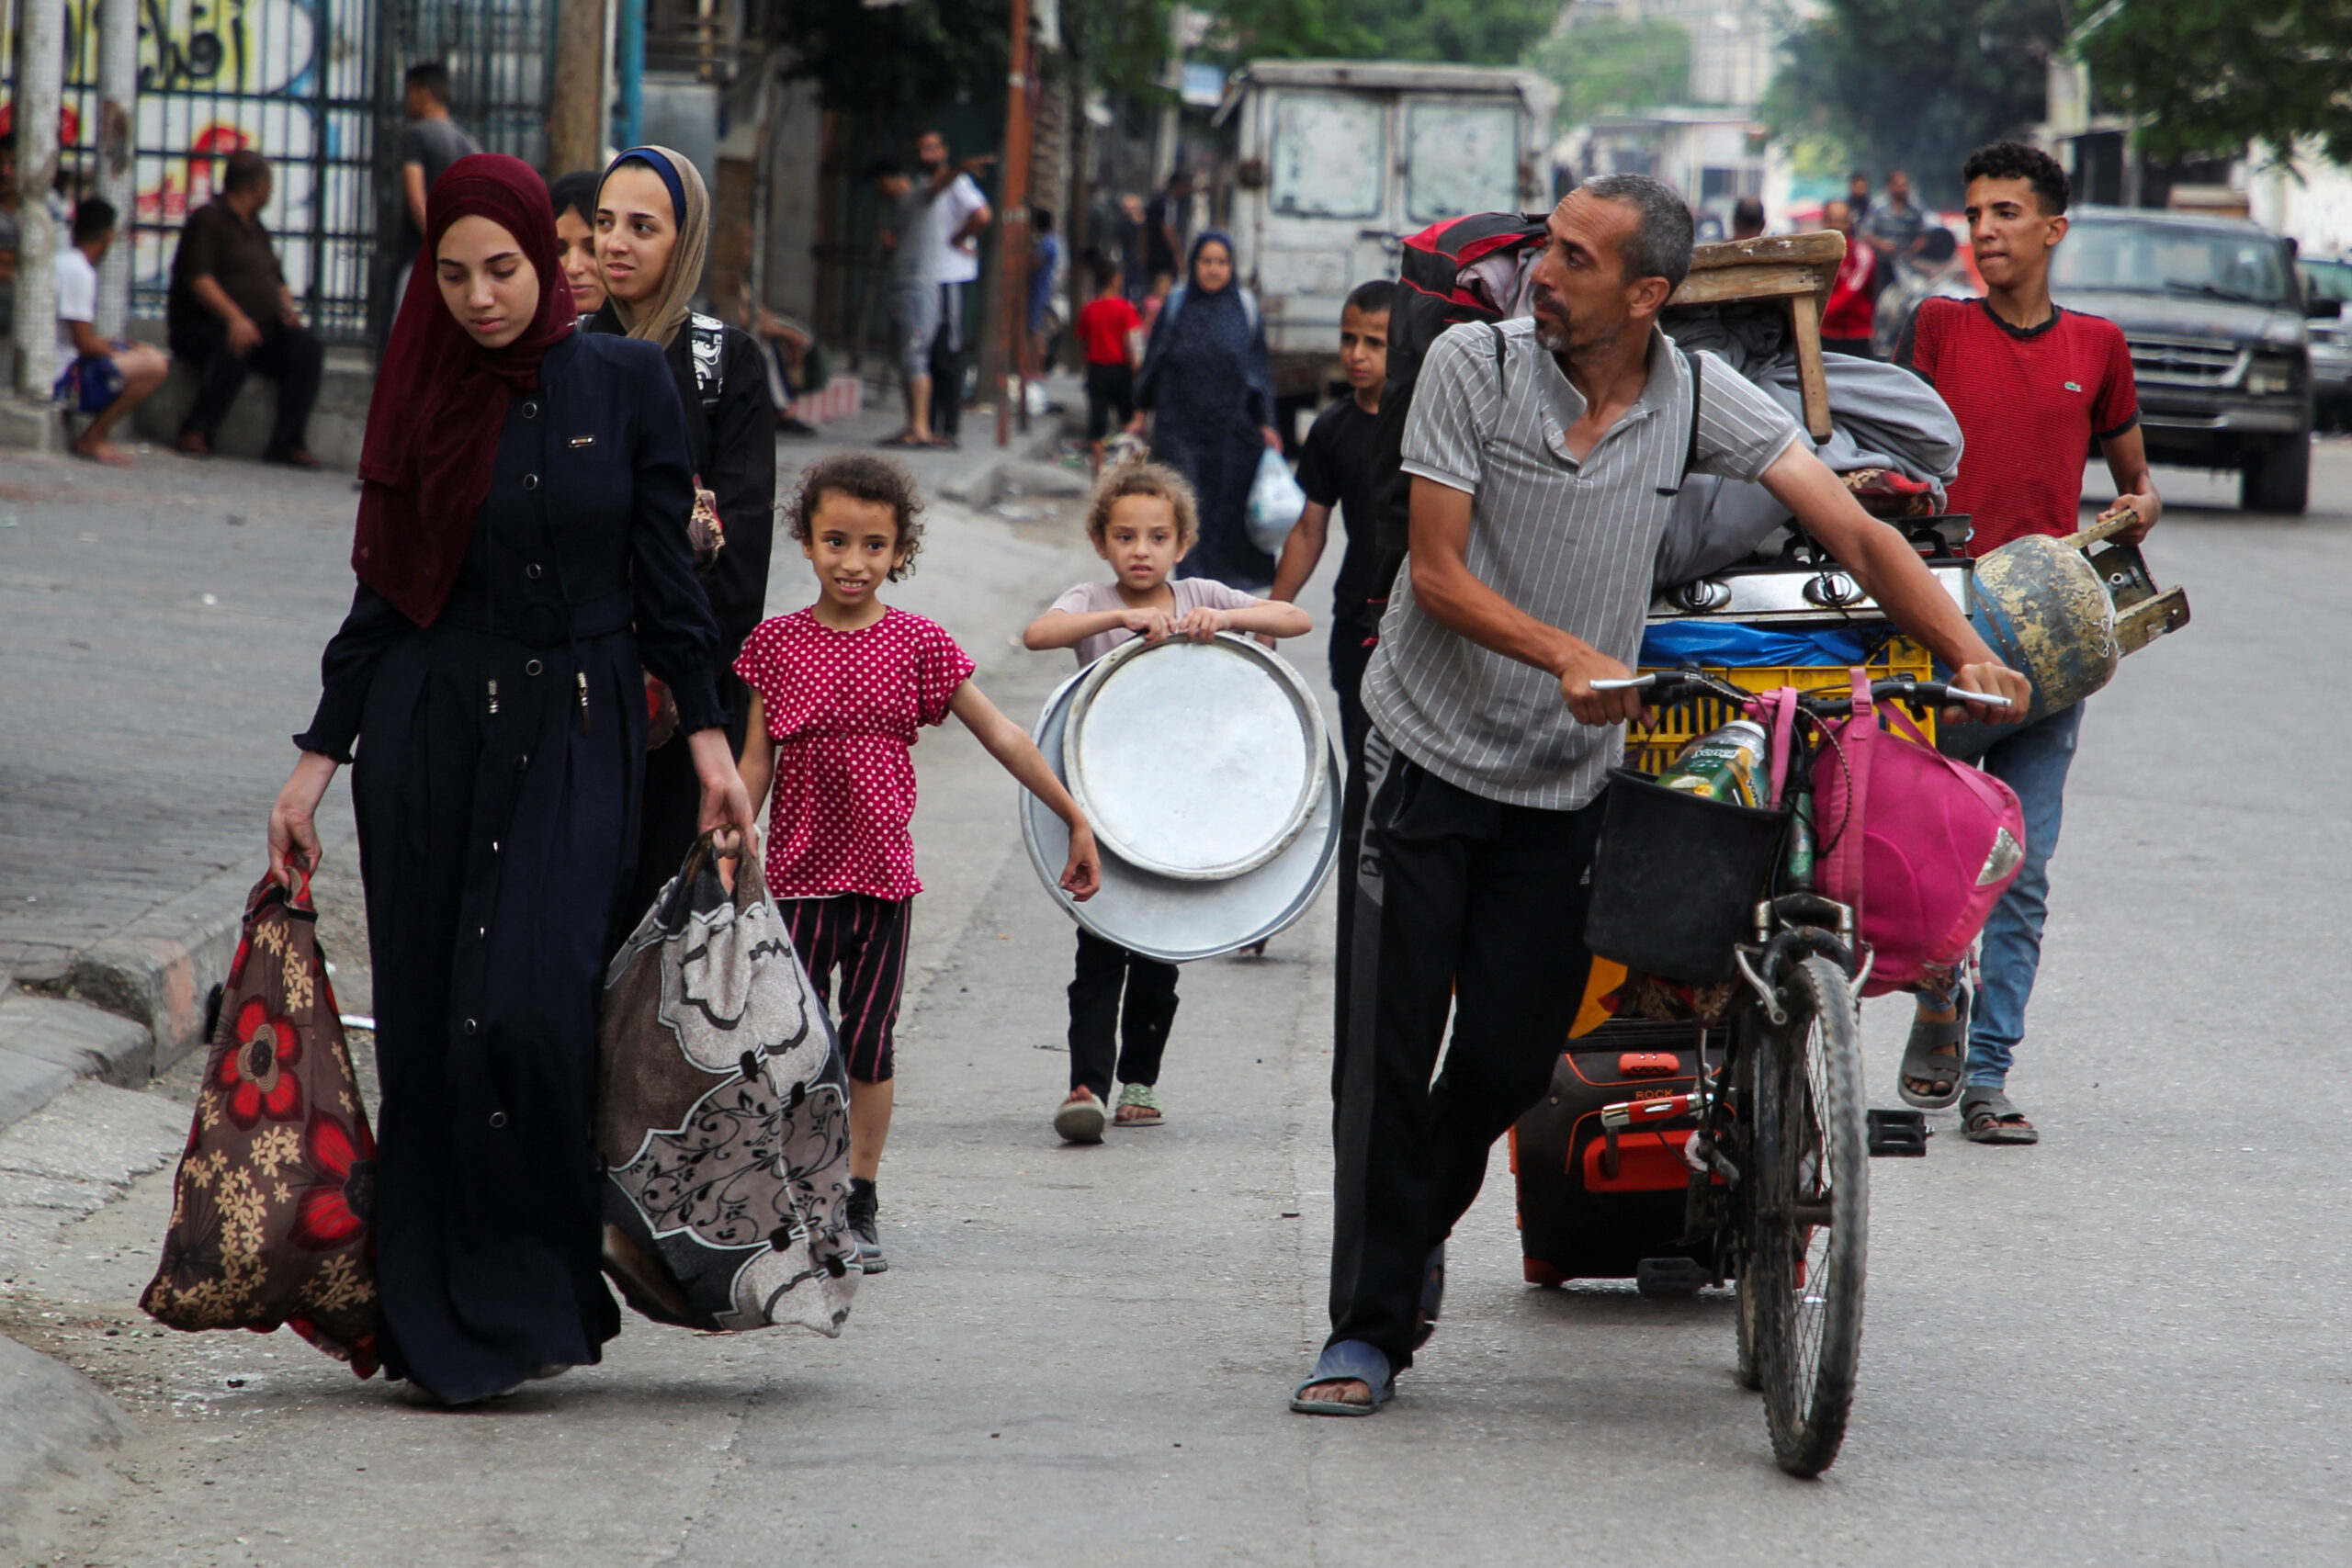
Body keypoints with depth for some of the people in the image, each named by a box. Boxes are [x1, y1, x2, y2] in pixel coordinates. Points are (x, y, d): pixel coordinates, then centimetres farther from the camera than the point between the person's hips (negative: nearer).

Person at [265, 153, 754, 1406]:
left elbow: (664, 573, 3)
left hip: (578, 738, -2)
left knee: (531, 1010, -15)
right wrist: (316, 762, 3)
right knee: (431, 1024, 0)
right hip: (431, 735, 2)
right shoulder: (426, 397, 4)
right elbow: (379, 596, 7)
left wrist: (708, 737, -3)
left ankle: (529, 1297, -2)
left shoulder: (625, 383, 0)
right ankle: (436, 1328, 7)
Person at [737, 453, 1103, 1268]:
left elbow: (1000, 733, 4)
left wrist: (1076, 820, 6)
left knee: (870, 1041, 6)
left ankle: (859, 1204, 15)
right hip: (799, 870, 0)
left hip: (883, 869, 1)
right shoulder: (776, 643, 0)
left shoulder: (917, 643, 0)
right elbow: (756, 762, 5)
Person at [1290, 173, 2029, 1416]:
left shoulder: (1699, 399, -5)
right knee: (1392, 1049, -5)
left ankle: (1414, 1229, 33)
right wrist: (1570, 655, -28)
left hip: (1566, 776, 2)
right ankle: (1368, 1326, 2)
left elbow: (1854, 533, -8)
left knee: (1513, 1056, 3)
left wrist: (1965, 654, -21)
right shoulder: (1474, 365, -11)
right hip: (1429, 752, -2)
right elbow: (1436, 574, -13)